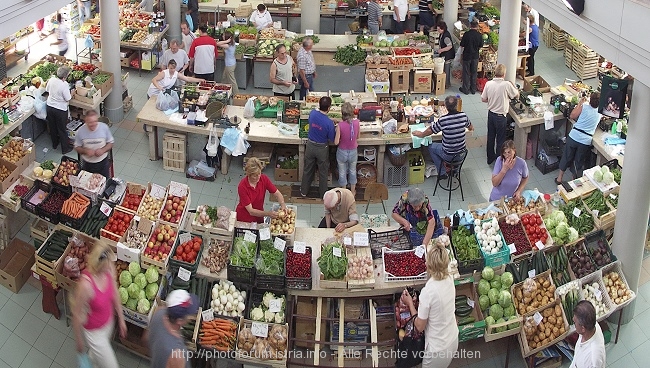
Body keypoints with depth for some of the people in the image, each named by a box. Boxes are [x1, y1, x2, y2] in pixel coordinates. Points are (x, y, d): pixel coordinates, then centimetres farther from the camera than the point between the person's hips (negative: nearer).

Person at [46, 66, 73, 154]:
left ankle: (54, 144, 42)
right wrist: (72, 94, -1)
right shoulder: (64, 85, -27)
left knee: (52, 127, 23)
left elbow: (47, 91, 7)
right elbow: (68, 99, -19)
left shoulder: (51, 80, -9)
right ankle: (65, 148, 22)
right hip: (60, 109, -6)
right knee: (62, 130, 10)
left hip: (49, 107, 6)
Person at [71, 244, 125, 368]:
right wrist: (79, 342, -10)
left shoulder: (109, 269, -21)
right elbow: (77, 316, -23)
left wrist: (121, 319, 10)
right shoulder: (85, 285, -39)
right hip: (94, 331, -6)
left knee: (95, 356, 34)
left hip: (109, 322, 6)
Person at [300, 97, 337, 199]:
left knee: (308, 170, 21)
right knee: (323, 172, 17)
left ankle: (304, 191, 36)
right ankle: (323, 193, 33)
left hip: (310, 145, 4)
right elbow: (332, 139, -15)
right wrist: (336, 129, 0)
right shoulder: (329, 123, -28)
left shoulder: (312, 113, -16)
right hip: (322, 148, -3)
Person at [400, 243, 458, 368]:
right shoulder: (449, 280, -12)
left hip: (438, 350, -5)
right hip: (453, 342, 5)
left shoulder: (427, 292, -30)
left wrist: (410, 303, -6)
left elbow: (420, 326, -19)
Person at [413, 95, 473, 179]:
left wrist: (421, 134, 14)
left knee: (431, 147, 22)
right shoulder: (463, 116, -11)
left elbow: (430, 130, -7)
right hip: (462, 152, 5)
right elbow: (470, 127, 11)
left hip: (449, 155, -5)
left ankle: (442, 173, 26)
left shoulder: (443, 120, -23)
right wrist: (471, 128, 37)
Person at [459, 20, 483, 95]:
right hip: (475, 56, 2)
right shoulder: (479, 35, -10)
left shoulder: (466, 34, -16)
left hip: (467, 56, -2)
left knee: (466, 73, 9)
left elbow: (462, 45, -10)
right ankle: (473, 89, 21)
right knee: (474, 73, 14)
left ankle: (466, 89, 14)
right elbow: (480, 46, 1)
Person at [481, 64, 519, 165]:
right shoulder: (507, 85, -23)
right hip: (500, 116, -4)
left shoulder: (488, 84, -11)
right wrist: (513, 85, 11)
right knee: (500, 139, 12)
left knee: (490, 137, 20)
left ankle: (490, 157, 35)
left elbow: (483, 99, -1)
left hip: (490, 114, 5)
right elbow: (516, 95, -6)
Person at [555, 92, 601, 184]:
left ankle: (559, 178, 27)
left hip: (573, 137, -1)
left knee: (566, 158, 17)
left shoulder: (584, 107, -10)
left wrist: (580, 103, 7)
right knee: (578, 162, 18)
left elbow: (572, 116, 1)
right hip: (586, 141, 1)